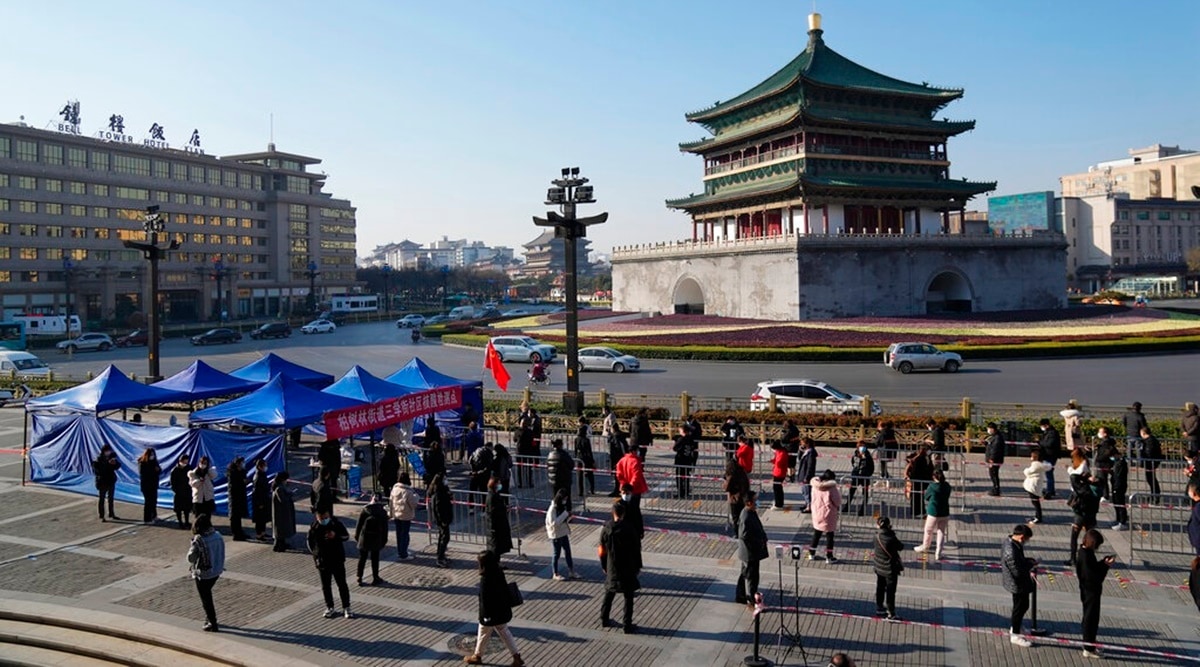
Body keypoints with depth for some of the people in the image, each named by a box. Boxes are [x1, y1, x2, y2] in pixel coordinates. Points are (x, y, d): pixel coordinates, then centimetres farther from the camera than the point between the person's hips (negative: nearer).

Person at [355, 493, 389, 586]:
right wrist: (384, 541, 9)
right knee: (375, 559, 9)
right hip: (376, 539, 0)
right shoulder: (383, 512, -3)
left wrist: (356, 537, 9)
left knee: (362, 558, 10)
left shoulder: (365, 510, -5)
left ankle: (359, 578, 12)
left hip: (364, 538, 0)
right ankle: (375, 578, 16)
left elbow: (359, 524, -2)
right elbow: (385, 528, 1)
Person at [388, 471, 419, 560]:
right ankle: (403, 555, 6)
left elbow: (391, 502, 7)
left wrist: (391, 513, 17)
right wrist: (416, 495, -3)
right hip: (406, 516, -7)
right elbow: (414, 504, -17)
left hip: (396, 515, 7)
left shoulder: (394, 489, -1)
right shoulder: (408, 492, -22)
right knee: (404, 535, 2)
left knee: (399, 534, 18)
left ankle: (399, 552, 30)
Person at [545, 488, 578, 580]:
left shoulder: (562, 507, 4)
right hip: (556, 535, -8)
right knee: (557, 554, 5)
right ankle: (556, 574, 19)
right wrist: (565, 514, -28)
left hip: (564, 533, 8)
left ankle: (571, 572, 21)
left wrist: (569, 517, -9)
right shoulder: (552, 509, -21)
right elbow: (553, 523, -29)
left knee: (568, 552, 11)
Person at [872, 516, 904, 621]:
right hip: (890, 569, -6)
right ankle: (891, 613, 13)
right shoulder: (891, 539, -27)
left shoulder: (877, 536, -13)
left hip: (879, 567, 6)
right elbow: (901, 547, -10)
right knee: (890, 591, 6)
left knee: (880, 589, 21)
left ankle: (879, 608, 35)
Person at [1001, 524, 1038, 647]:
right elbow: (1017, 571, -30)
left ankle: (1014, 627, 44)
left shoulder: (1008, 541, -3)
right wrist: (1031, 564, -17)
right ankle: (1015, 635, 24)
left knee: (1023, 605, 26)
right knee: (1020, 608, 8)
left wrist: (1028, 561, -3)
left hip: (1017, 583, 10)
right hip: (1017, 584, -10)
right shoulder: (1011, 551, -35)